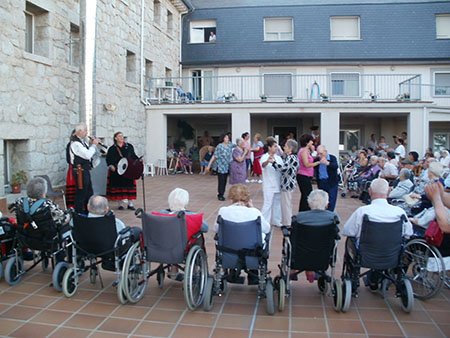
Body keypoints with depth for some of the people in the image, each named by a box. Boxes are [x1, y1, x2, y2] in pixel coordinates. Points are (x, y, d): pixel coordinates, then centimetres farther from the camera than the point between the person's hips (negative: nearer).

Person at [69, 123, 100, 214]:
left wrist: (91, 144, 4)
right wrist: (93, 144, -13)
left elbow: (88, 152, 20)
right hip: (80, 171, -10)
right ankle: (79, 213, 9)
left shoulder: (82, 141, 11)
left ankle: (89, 212, 28)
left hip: (85, 170, 10)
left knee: (89, 193, 17)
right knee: (81, 193, -1)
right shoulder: (75, 143, -18)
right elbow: (88, 155, -25)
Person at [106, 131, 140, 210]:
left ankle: (130, 203, 11)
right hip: (117, 171, -2)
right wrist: (111, 166, -17)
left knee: (130, 186, 2)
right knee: (119, 187, 1)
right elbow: (108, 159, -1)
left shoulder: (129, 146, 5)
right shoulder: (112, 149, 1)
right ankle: (121, 204, 11)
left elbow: (133, 156, 10)